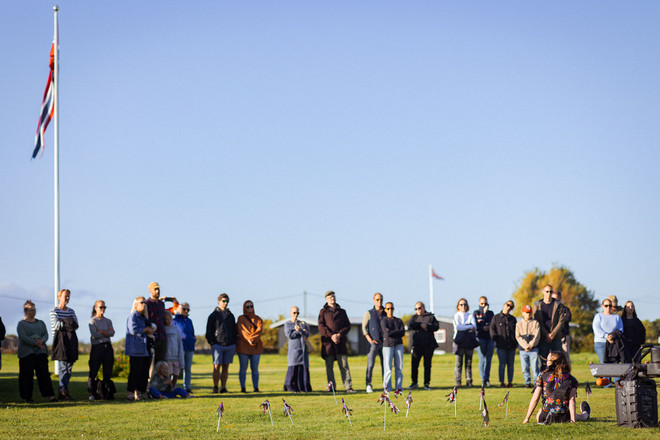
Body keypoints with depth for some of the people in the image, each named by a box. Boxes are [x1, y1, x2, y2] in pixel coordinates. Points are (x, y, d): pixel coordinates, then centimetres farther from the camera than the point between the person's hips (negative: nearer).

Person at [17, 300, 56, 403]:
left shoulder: (41, 323, 19)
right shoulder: (21, 324, 3)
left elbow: (46, 335, 8)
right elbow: (23, 338, -10)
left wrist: (42, 341, -14)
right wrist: (36, 344, -14)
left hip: (41, 352, 4)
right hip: (27, 352, -3)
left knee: (44, 373, -4)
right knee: (27, 374, -2)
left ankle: (50, 395, -9)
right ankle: (26, 396, 4)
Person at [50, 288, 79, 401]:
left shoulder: (71, 311, 16)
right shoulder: (54, 310, 0)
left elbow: (76, 325, 5)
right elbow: (55, 325, -11)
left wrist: (63, 323, -11)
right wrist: (68, 323, -8)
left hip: (71, 339, 6)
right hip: (60, 340, -6)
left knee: (69, 366, 3)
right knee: (64, 366, -10)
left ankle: (64, 390, 8)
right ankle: (63, 391, -8)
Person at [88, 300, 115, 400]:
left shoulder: (108, 321, 15)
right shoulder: (92, 321, 2)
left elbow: (112, 333, -1)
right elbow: (94, 335, -12)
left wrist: (101, 332, -9)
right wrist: (107, 333, -2)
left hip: (108, 347, 4)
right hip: (97, 347, -4)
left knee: (108, 372, 4)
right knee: (93, 371, -6)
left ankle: (107, 393, 8)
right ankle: (92, 393, -1)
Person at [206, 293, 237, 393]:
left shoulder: (230, 315, 16)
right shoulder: (213, 315, 4)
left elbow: (234, 331, 18)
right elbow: (209, 331, 1)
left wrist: (234, 344, 10)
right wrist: (211, 343, -9)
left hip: (230, 345, 4)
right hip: (218, 345, -4)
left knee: (226, 367, 3)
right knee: (217, 367, -7)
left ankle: (223, 387, 6)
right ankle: (215, 387, 2)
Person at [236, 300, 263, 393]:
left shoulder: (258, 319, 12)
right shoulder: (241, 319, 5)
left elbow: (259, 330, -4)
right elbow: (241, 331, -7)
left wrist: (251, 338, -18)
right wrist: (250, 341, -17)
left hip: (256, 347, 2)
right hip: (243, 347, -2)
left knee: (255, 368, 1)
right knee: (243, 368, -3)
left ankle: (256, 388, 2)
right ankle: (243, 388, -1)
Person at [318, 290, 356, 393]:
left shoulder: (342, 311, 16)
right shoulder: (323, 312, 9)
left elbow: (348, 326, 10)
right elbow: (321, 327, -2)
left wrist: (339, 334, -8)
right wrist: (331, 335, -14)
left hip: (340, 342, 1)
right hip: (328, 342, -1)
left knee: (344, 365, -4)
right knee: (329, 366, 1)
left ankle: (348, 387, -6)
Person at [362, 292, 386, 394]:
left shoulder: (386, 314, 13)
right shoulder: (369, 313, 5)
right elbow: (364, 328, 2)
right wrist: (370, 340, -8)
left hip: (384, 343, 3)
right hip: (373, 343, -3)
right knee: (370, 364, -9)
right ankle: (368, 385, -9)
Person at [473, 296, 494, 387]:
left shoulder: (490, 313, 15)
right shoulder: (476, 313, 10)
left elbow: (492, 323, -3)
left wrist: (485, 312, -5)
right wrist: (483, 328, -14)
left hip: (490, 338, 2)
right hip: (480, 338, -2)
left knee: (488, 360, -1)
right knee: (482, 359, -9)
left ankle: (487, 379, 5)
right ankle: (483, 380, -9)